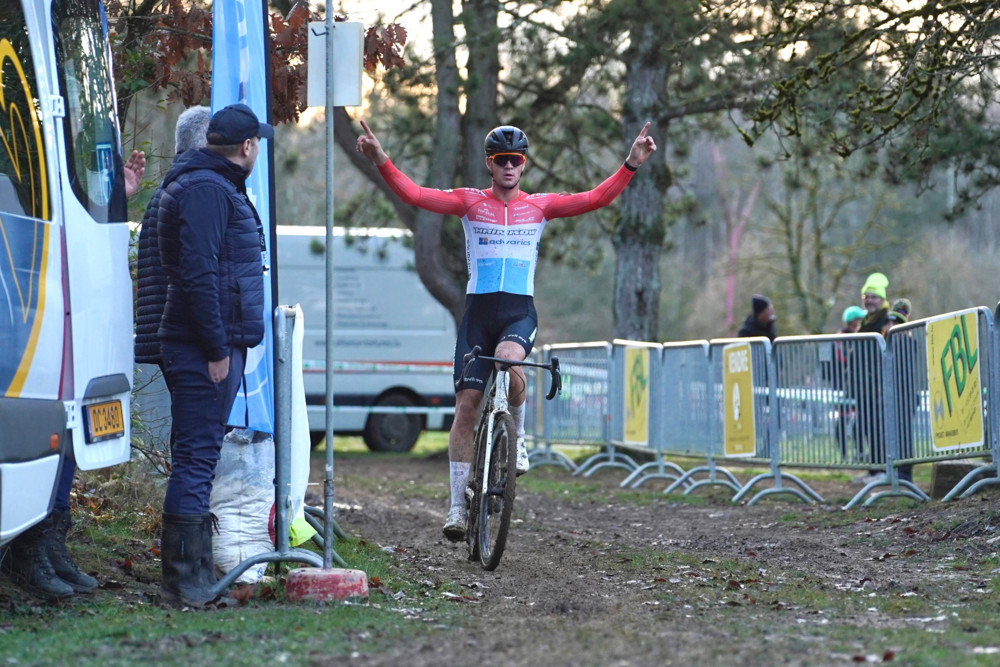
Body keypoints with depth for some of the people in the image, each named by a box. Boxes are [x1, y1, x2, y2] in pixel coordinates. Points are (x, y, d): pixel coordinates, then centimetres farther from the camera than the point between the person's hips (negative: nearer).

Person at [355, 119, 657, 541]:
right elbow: (414, 194, -6)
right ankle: (458, 505, 3)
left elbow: (595, 199, -2)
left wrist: (631, 165, -13)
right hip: (478, 311, 1)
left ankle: (517, 437, -3)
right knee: (467, 404, -5)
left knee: (508, 362, -34)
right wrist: (380, 161, -19)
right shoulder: (469, 203, 5)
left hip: (520, 312, -1)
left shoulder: (539, 206, 7)